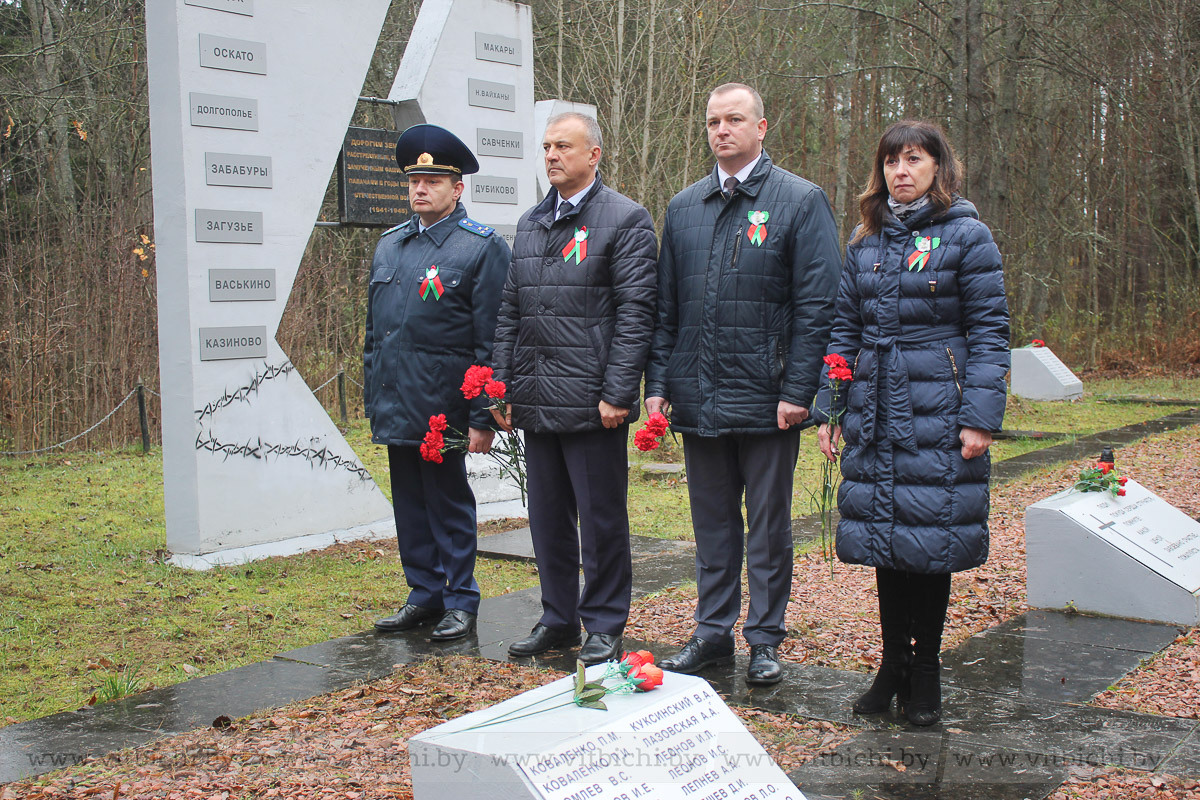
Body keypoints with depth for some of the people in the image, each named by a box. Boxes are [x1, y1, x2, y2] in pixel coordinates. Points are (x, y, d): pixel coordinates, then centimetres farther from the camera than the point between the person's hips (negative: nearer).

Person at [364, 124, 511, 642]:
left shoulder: (483, 248, -6)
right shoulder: (389, 246, 14)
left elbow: (490, 340, -10)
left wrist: (483, 418, -14)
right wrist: (372, 403, 14)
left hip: (441, 409, -6)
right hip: (396, 410, 6)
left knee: (449, 506, 4)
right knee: (410, 506, 13)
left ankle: (460, 603, 17)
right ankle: (424, 595, 26)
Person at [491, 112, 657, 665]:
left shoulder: (626, 219, -4)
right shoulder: (530, 224, 16)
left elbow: (635, 313, -10)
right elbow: (509, 313, 17)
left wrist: (617, 394, -16)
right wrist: (503, 388, 10)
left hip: (592, 402, -6)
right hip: (536, 402, 7)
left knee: (601, 518, 3)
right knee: (547, 517, 14)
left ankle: (604, 626, 16)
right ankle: (557, 619, 27)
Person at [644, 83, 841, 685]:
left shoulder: (801, 201, -3)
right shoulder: (683, 207, 11)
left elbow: (817, 306, -8)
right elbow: (665, 306, 13)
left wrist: (797, 391, -14)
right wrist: (658, 383, 5)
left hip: (766, 398, -4)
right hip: (698, 398, 4)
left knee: (768, 524, 7)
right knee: (711, 521, 14)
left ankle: (765, 639, 19)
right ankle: (713, 630, 26)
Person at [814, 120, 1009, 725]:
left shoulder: (966, 236, -2)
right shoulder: (865, 243, 12)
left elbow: (989, 331, -5)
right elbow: (844, 329, 14)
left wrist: (980, 418, -12)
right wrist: (827, 409, 7)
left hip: (937, 415, -4)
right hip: (874, 414, 4)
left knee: (931, 541, 1)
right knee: (884, 541, 8)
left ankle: (925, 672, 17)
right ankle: (892, 664, 22)